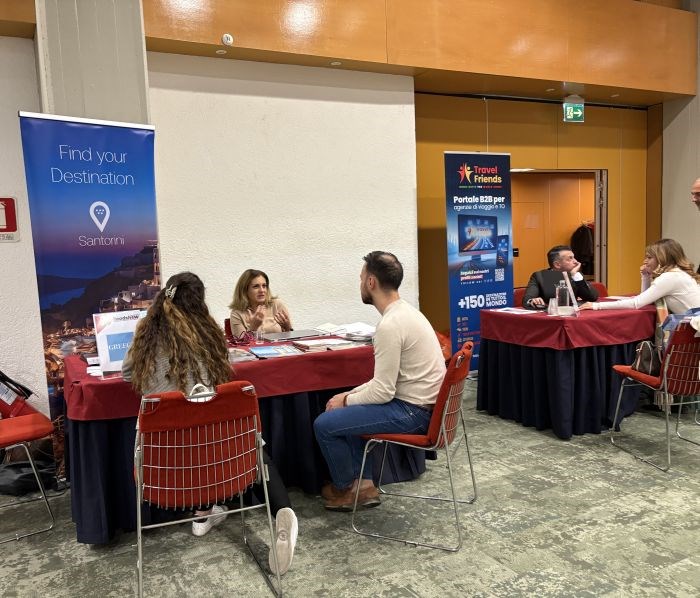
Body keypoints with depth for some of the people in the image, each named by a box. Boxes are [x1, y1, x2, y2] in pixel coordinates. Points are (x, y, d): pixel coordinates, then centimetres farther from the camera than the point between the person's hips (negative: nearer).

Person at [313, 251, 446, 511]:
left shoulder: (390, 325, -24)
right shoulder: (404, 311, 8)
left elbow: (382, 392, -22)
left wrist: (346, 400, -5)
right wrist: (351, 394, 9)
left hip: (411, 411, -10)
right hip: (421, 404, 10)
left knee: (324, 424, -6)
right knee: (348, 413, 24)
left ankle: (345, 489, 17)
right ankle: (363, 484, 21)